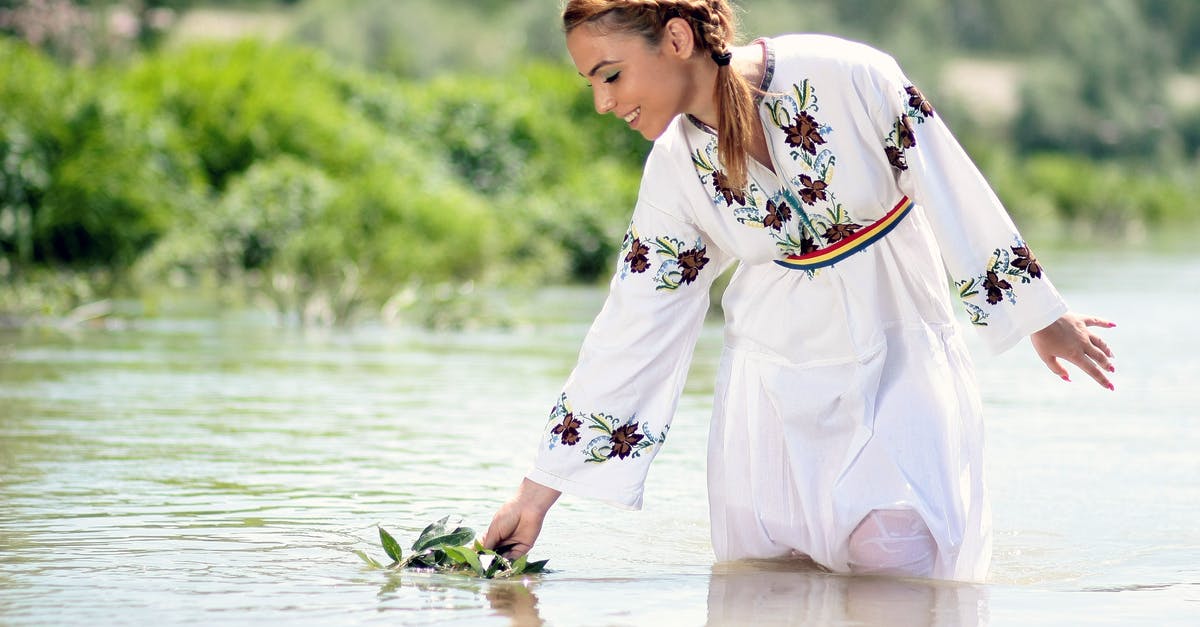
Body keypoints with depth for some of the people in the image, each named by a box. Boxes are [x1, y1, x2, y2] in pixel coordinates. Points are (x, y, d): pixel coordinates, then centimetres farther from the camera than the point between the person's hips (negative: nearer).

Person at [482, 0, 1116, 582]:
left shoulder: (847, 76, -19)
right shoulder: (675, 170, -5)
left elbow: (953, 193, -8)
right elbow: (631, 332, 0)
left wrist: (1041, 316, 3)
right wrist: (537, 494, 0)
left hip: (900, 355, -3)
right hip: (777, 372, 3)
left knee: (897, 555, -21)